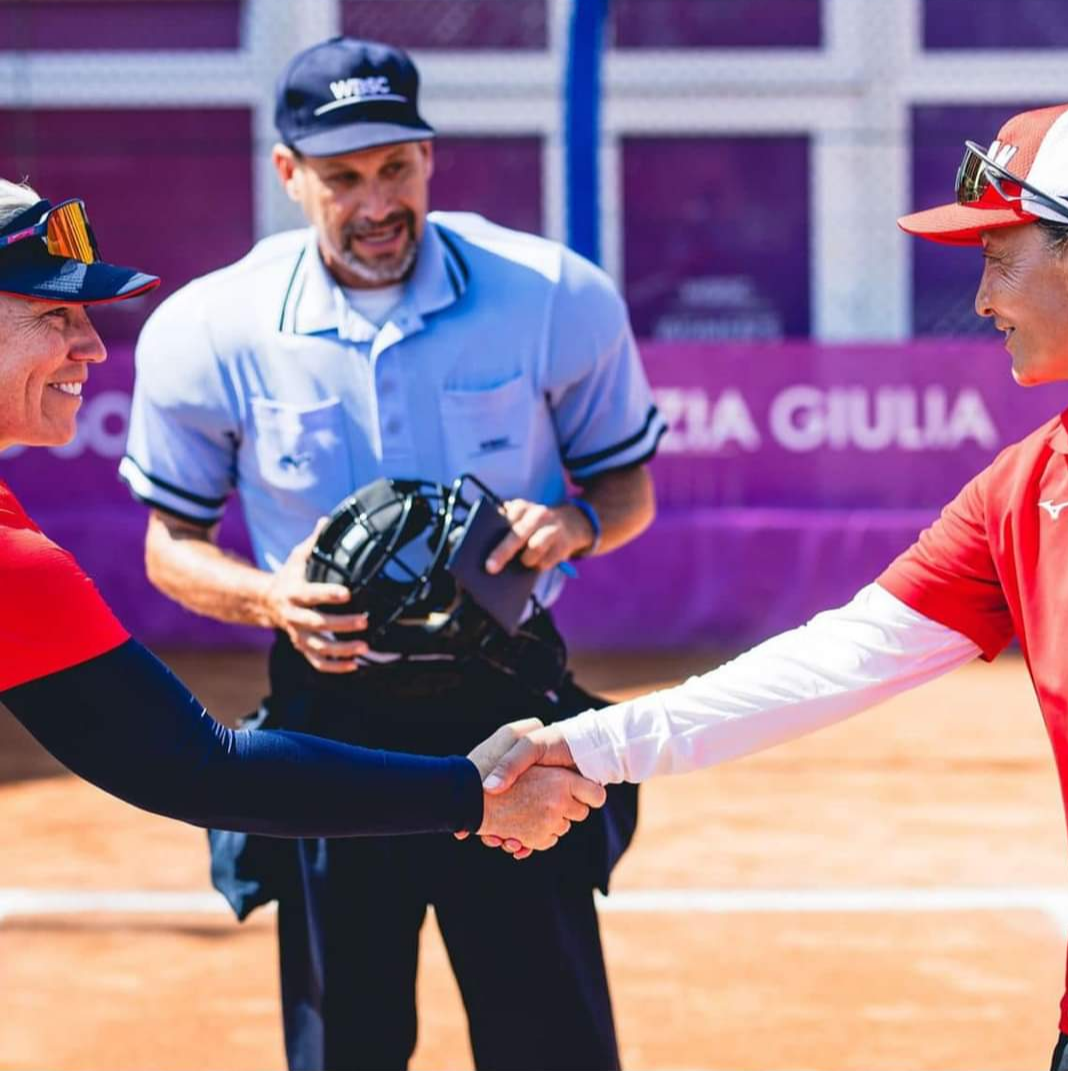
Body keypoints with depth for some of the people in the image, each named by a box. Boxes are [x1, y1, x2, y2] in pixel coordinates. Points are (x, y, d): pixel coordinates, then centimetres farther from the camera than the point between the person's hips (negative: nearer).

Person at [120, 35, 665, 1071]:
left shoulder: (556, 298, -7)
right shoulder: (207, 332, -7)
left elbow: (628, 485, 7)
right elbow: (172, 546, 4)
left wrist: (573, 520, -17)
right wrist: (271, 597, -17)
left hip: (506, 703, 0)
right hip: (329, 714, 0)